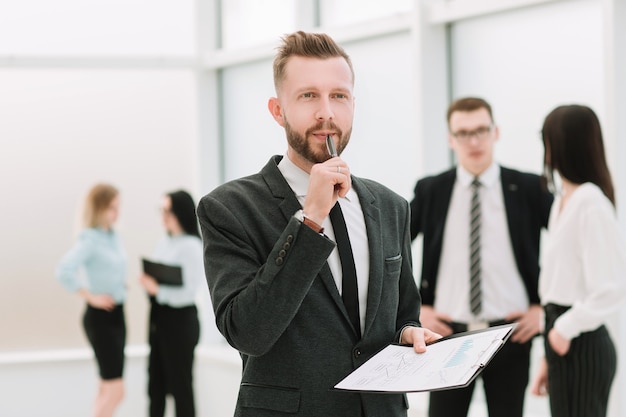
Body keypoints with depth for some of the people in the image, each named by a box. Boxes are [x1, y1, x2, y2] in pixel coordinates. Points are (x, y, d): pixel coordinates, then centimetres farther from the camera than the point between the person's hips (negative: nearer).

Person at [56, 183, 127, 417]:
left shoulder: (114, 237, 9)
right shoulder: (90, 240, -15)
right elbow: (64, 271, -29)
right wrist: (91, 297, -21)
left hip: (116, 314, 8)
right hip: (100, 318, -8)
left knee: (107, 389, 13)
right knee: (115, 390, -9)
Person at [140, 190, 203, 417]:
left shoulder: (191, 246, -13)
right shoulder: (164, 244, 9)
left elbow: (189, 292, -17)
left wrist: (157, 289, -24)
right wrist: (147, 281, -4)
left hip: (180, 320, -8)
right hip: (159, 317, 8)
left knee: (180, 384, 1)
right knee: (156, 383, 12)